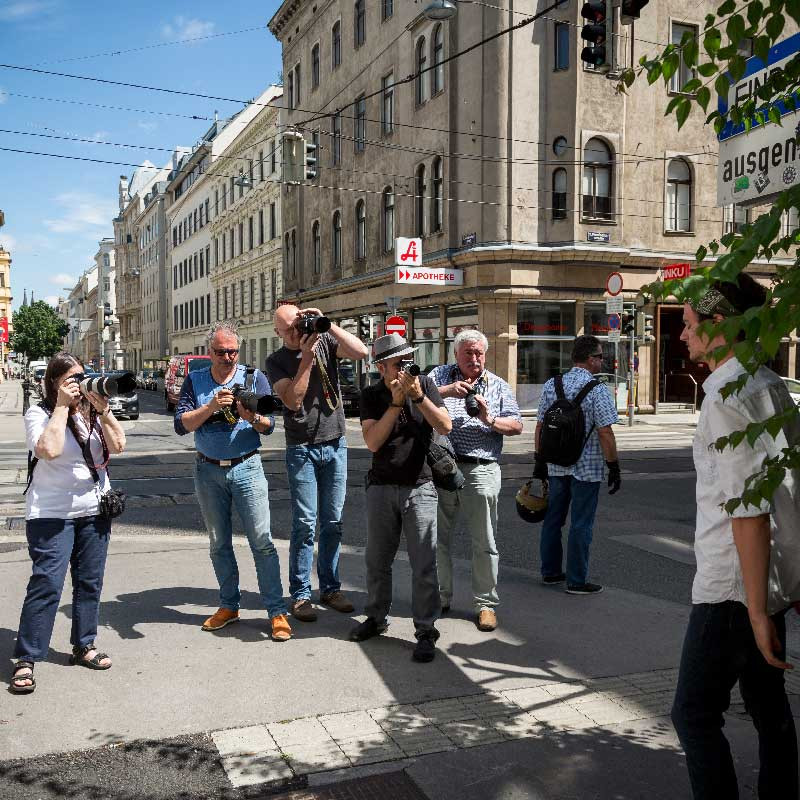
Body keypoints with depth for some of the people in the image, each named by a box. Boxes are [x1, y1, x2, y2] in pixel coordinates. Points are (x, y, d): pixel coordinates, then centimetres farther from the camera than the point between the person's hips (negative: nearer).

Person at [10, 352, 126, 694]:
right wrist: (62, 406, -17)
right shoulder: (39, 413, -6)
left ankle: (84, 646, 25)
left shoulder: (93, 412, 7)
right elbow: (49, 449, -24)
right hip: (51, 514, -5)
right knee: (46, 584, -8)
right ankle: (26, 660, 1)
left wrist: (103, 409, -12)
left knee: (90, 581, 11)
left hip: (94, 510, 5)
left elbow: (117, 446, -3)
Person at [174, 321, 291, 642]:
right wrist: (211, 406, -21)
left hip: (246, 468, -2)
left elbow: (269, 426, -4)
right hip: (208, 471, 3)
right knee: (219, 543, 12)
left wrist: (252, 417, -26)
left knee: (262, 541, -6)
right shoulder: (194, 381, 4)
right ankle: (229, 606, 25)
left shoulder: (254, 378, 1)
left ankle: (277, 611, -1)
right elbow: (181, 425, -7)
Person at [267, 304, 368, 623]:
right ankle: (300, 594, 7)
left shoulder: (325, 341, 5)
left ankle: (330, 587, 19)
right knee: (305, 524, -3)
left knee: (332, 522, 8)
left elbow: (361, 351, -13)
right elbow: (293, 400, -15)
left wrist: (327, 324, -16)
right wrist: (306, 358, -18)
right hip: (301, 449, -2)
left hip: (335, 444, 2)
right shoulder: (277, 361, 0)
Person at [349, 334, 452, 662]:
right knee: (377, 560, 13)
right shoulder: (371, 396, 1)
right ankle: (377, 617, 31)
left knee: (424, 564, -3)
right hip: (382, 487, 2)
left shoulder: (424, 384, 1)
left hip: (419, 487, -1)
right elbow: (372, 442, -12)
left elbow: (445, 427, -7)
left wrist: (418, 396, -19)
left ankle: (426, 631, 7)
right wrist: (396, 402, -19)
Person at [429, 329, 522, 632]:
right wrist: (446, 391, -18)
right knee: (437, 537, 9)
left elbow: (517, 427, 7)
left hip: (481, 471, -1)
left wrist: (489, 419, -9)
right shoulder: (441, 375, 11)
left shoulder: (498, 385, 13)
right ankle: (440, 597, 24)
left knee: (484, 542, 3)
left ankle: (486, 603, 14)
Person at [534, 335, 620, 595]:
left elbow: (540, 427, 7)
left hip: (555, 466, 6)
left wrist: (540, 461, 15)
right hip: (586, 468, -5)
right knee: (581, 524, 2)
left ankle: (550, 572, 27)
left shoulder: (551, 386, 4)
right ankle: (576, 581, 9)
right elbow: (605, 432, -16)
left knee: (553, 519, 16)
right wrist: (614, 467, -8)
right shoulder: (597, 390, -13)